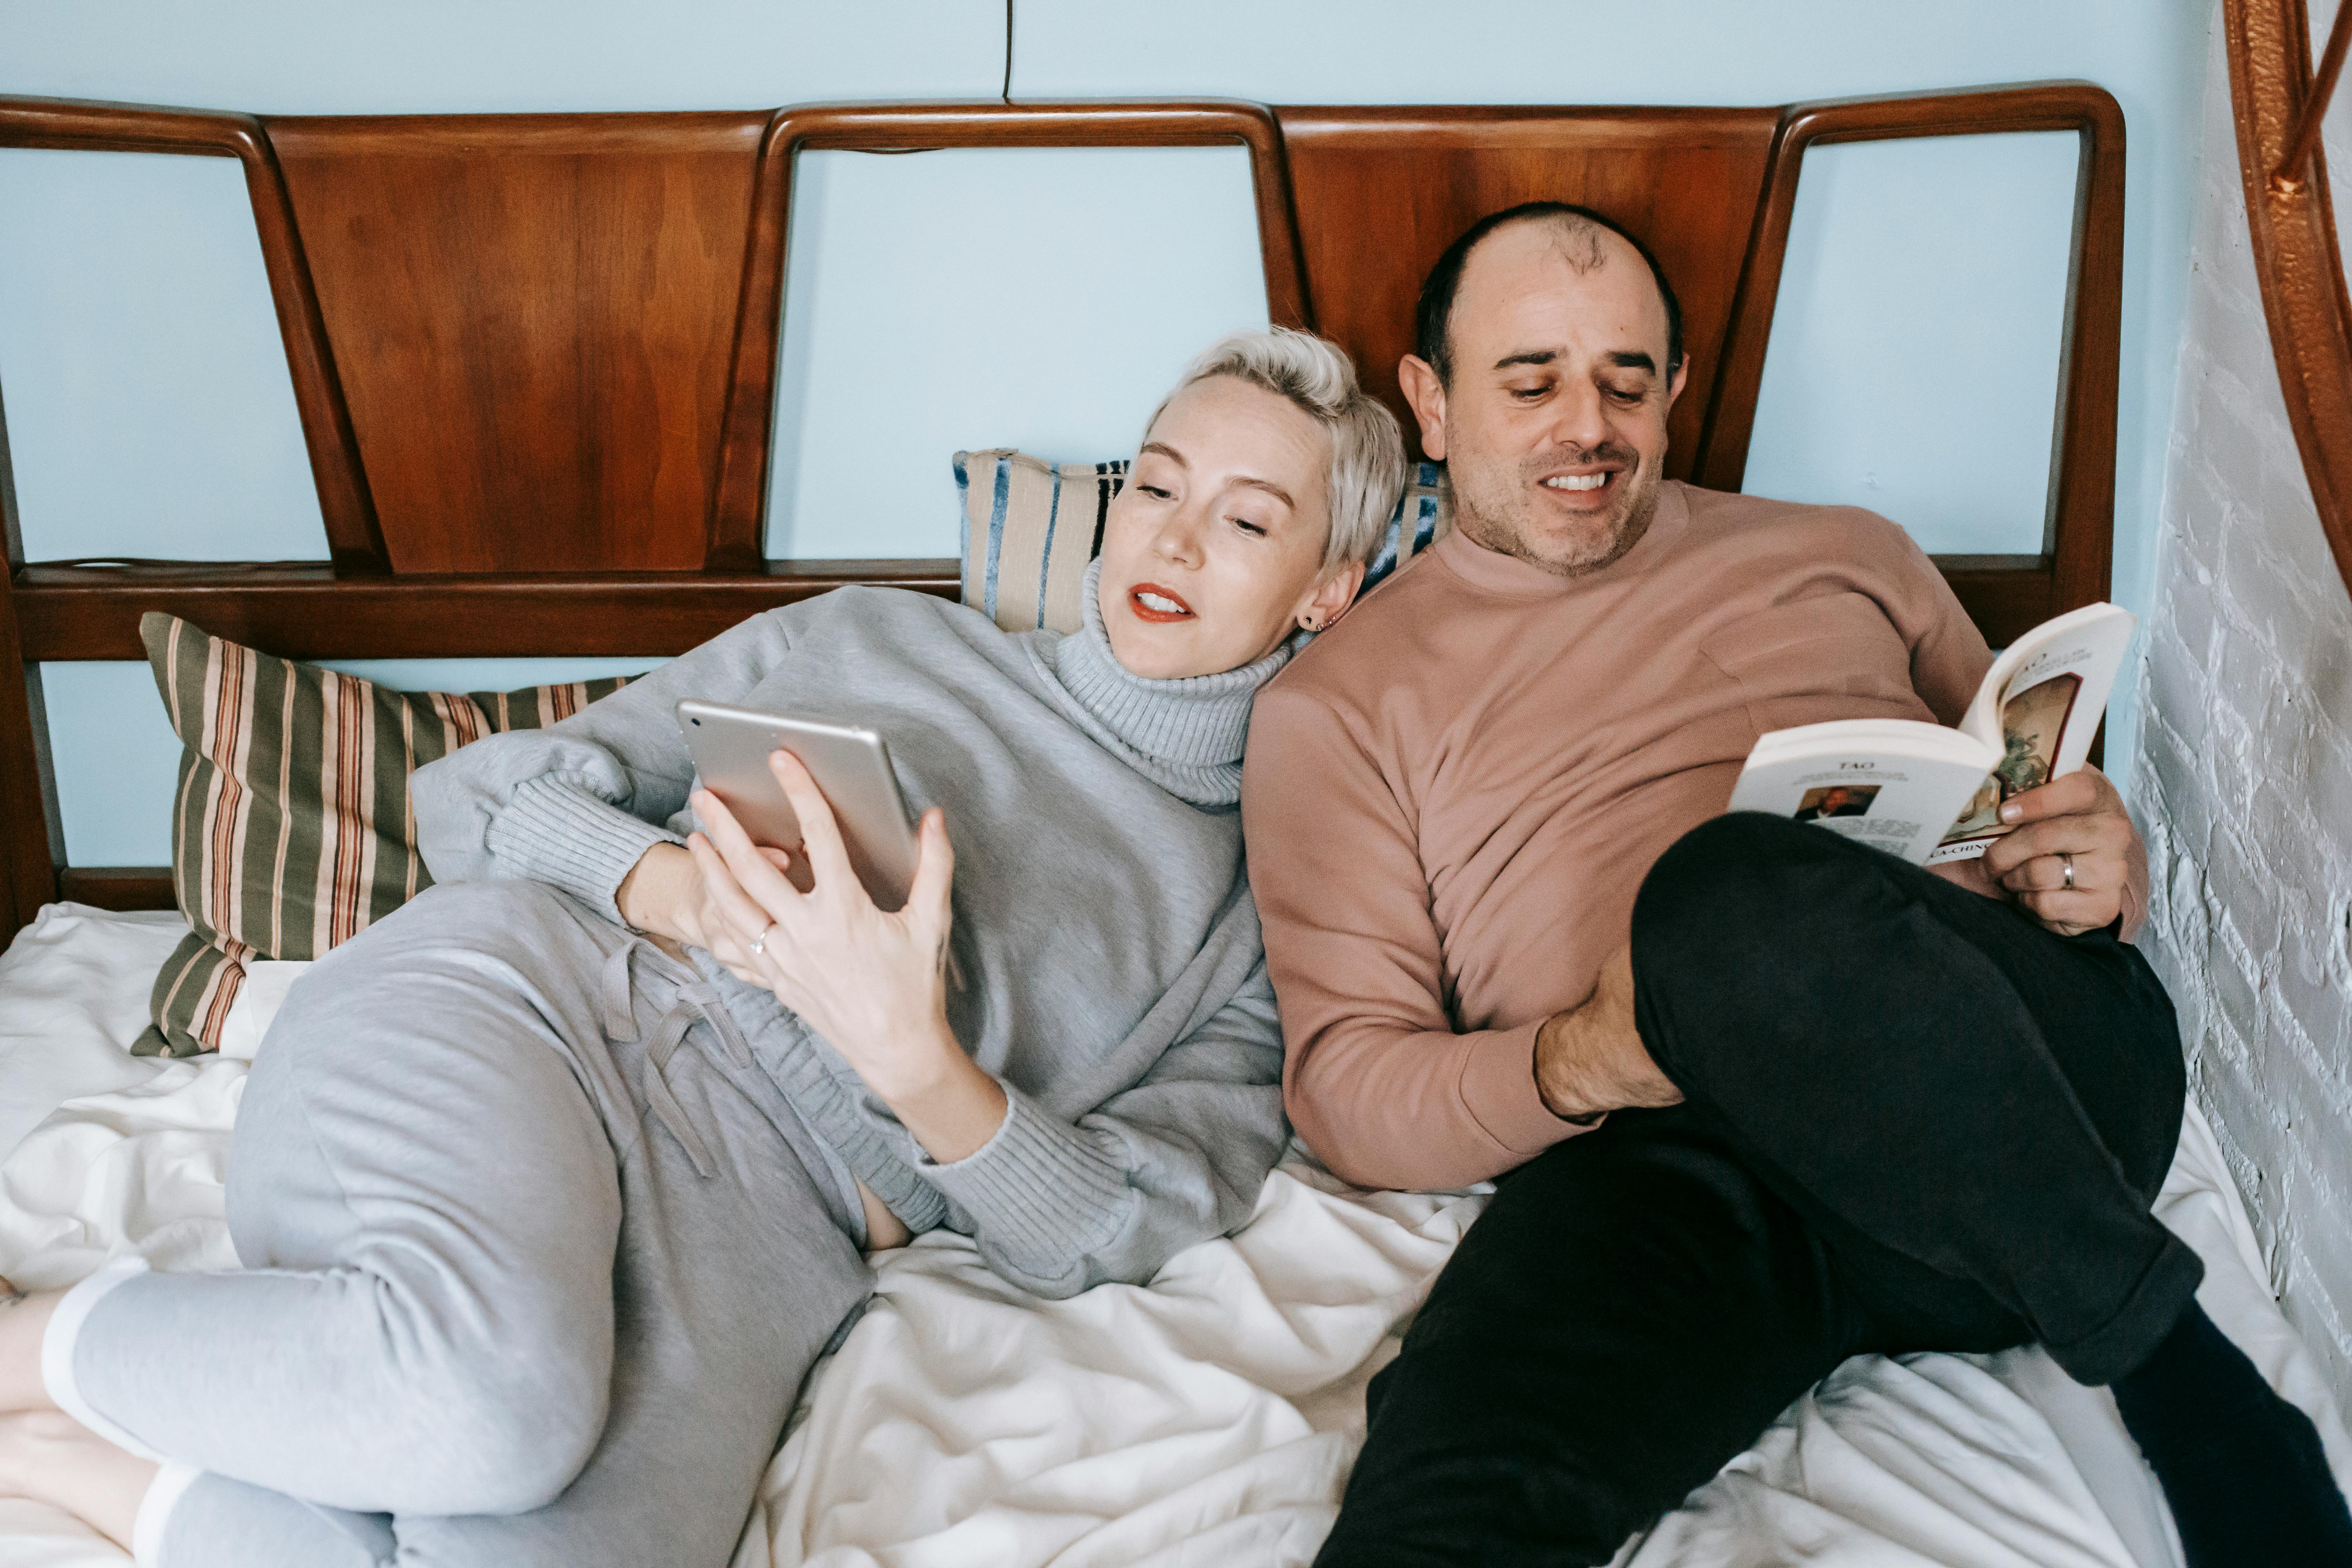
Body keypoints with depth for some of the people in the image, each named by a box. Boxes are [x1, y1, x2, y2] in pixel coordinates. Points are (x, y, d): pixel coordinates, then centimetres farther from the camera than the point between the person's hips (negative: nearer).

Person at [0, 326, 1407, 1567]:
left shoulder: (1264, 915, 17)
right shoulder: (871, 641, 18)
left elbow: (1112, 1234, 4)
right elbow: (476, 792, 16)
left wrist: (916, 1067, -15)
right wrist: (671, 886, -6)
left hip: (759, 1240, 1)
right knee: (488, 1391, -37)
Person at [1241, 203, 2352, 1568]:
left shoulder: (1845, 559, 25)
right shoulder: (1334, 704, 16)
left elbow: (2039, 813, 27)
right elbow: (1346, 1093, 8)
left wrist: (2104, 868, 1)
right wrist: (1575, 1066, -12)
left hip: (2037, 1079, 1)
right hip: (1663, 1156, 0)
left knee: (1731, 888, -35)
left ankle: (2189, 1381, -19)